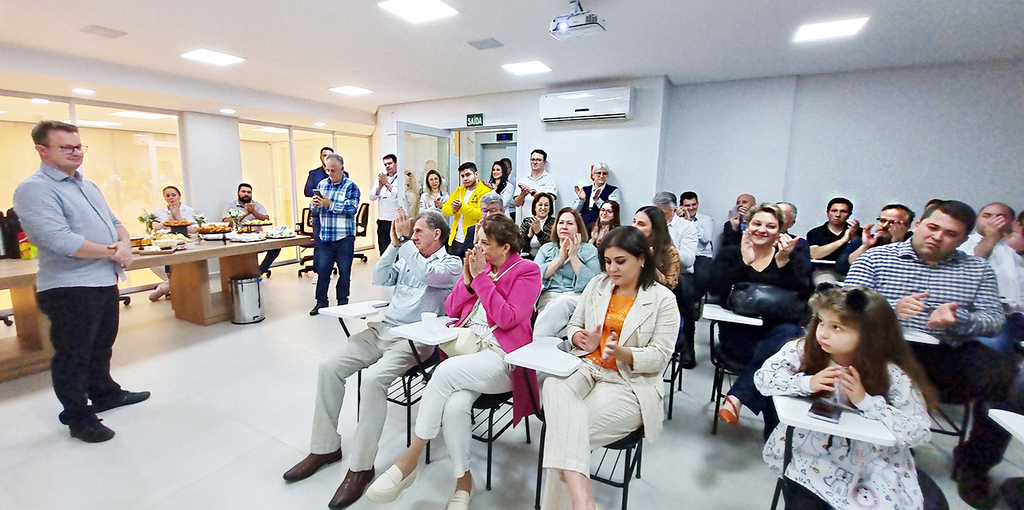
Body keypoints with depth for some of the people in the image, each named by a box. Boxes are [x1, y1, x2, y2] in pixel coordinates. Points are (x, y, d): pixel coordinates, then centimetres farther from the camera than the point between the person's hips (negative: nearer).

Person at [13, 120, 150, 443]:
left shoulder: (87, 185, 14)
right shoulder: (35, 189, -13)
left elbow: (113, 221, 16)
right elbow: (60, 241, -24)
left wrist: (125, 242, -6)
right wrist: (112, 252, -14)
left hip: (105, 282, 8)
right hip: (69, 289, -8)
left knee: (102, 346, 22)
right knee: (73, 356, 5)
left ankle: (105, 394, 39)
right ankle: (78, 418, 19)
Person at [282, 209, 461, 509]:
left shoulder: (451, 265, -1)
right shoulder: (407, 257, 21)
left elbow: (425, 274, -21)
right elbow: (379, 279, 9)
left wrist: (405, 240, -12)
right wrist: (395, 243, 1)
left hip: (414, 339, -7)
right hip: (382, 329, 7)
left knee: (373, 378, -30)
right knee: (329, 366, -7)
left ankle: (361, 466, -13)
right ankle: (325, 447, 9)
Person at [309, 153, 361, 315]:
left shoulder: (351, 186, -4)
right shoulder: (322, 184, 11)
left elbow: (352, 209, -17)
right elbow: (314, 210, 14)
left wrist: (329, 204, -20)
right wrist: (315, 204, -8)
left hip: (344, 237, -4)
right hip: (325, 236, 4)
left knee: (344, 271, 6)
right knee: (322, 269, 7)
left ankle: (342, 302, 19)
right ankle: (321, 302, 19)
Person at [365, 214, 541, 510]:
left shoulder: (527, 271, -1)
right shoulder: (477, 263, 15)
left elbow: (507, 318, -13)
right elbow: (451, 310, 14)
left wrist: (482, 277, -13)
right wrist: (467, 279, -3)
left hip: (501, 357, -5)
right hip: (466, 346, 5)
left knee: (446, 370, -31)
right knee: (455, 404, -27)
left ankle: (410, 460, -14)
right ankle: (463, 480, -5)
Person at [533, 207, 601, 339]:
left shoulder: (589, 250, 11)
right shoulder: (546, 248, 19)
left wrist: (573, 256, -4)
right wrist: (560, 258, -3)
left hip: (577, 298, -1)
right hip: (548, 298, 1)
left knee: (560, 303, -34)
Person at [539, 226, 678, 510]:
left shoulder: (663, 299, -2)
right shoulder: (597, 285, 9)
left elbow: (659, 358, -6)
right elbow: (574, 325, 14)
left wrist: (622, 353, -25)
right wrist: (581, 338, -11)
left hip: (630, 384, -3)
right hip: (586, 367, 4)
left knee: (566, 428, -25)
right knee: (555, 386, -33)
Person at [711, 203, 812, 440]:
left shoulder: (791, 257, 12)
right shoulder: (729, 254, 8)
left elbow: (802, 295, -7)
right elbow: (718, 292, -10)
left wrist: (783, 262, -17)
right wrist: (745, 262, -16)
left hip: (779, 330, 2)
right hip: (738, 333, -2)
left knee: (789, 333, -34)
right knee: (774, 355, -33)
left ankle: (736, 398, -31)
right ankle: (774, 428, -19)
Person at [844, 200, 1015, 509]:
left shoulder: (978, 269, 17)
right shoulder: (876, 258, 6)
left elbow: (994, 319, 6)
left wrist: (956, 320, -17)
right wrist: (892, 308, -23)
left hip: (951, 354, 4)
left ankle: (974, 464, 5)